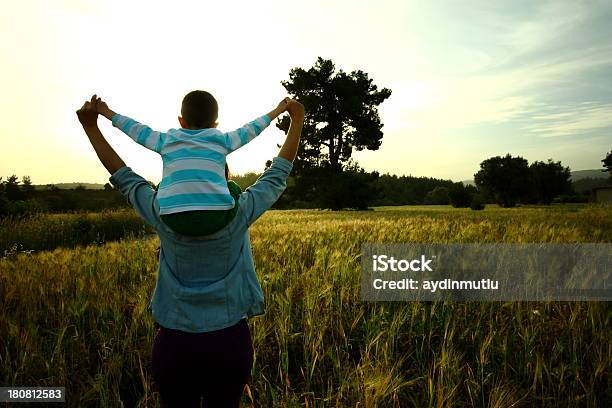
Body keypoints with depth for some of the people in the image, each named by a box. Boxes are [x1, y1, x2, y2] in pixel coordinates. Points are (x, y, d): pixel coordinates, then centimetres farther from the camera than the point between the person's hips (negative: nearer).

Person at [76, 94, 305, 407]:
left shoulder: (164, 218, -9)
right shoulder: (239, 215, -11)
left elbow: (124, 178, 5)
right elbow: (277, 175, 1)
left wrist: (91, 126, 14)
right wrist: (297, 120, 10)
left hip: (174, 342, 1)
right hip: (231, 340, 0)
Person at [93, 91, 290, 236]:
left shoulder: (166, 141, 18)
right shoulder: (222, 140, 16)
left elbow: (137, 130, 31)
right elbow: (250, 129, 29)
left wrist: (107, 113, 47)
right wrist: (276, 111, 44)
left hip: (174, 221, 2)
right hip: (216, 218, -1)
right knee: (233, 188, 27)